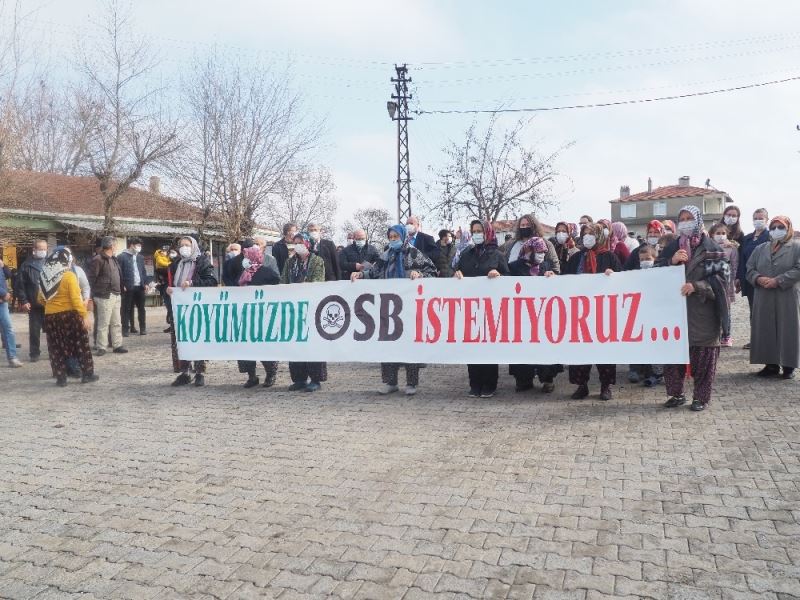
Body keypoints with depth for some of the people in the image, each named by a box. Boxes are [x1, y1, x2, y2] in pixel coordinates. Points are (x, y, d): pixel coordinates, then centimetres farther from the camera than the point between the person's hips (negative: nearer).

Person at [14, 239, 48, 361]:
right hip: (34, 305, -1)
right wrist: (23, 301, -7)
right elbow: (19, 284, 0)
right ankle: (34, 353, 18)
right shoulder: (27, 265, 0)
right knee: (34, 331, 7)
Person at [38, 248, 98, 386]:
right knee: (81, 345, 6)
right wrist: (84, 315, -17)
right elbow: (76, 299, -18)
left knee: (57, 348, 10)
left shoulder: (45, 276, 6)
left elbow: (41, 299, 12)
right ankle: (87, 374, 10)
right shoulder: (69, 276, -12)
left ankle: (60, 378, 11)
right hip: (69, 315, -5)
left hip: (50, 317, 5)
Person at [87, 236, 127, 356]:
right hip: (105, 296, -8)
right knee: (103, 323, -3)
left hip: (116, 295, 8)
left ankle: (117, 345, 18)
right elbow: (91, 279, -11)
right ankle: (102, 347, 3)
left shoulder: (114, 259, 17)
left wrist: (120, 291, 14)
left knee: (116, 323, 11)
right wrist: (92, 296, -12)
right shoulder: (98, 260, -9)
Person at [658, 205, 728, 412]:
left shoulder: (710, 247, 0)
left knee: (702, 354, 1)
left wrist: (696, 286, -18)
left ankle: (702, 397, 14)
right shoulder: (672, 247, 11)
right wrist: (671, 261, -11)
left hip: (702, 311, -3)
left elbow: (721, 275, -6)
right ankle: (676, 393, 17)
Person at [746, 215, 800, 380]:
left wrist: (778, 281, -18)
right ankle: (771, 364, 14)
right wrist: (758, 278, -11)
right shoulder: (760, 249, 15)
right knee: (766, 330, 5)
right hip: (764, 298, 4)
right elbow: (750, 268, 10)